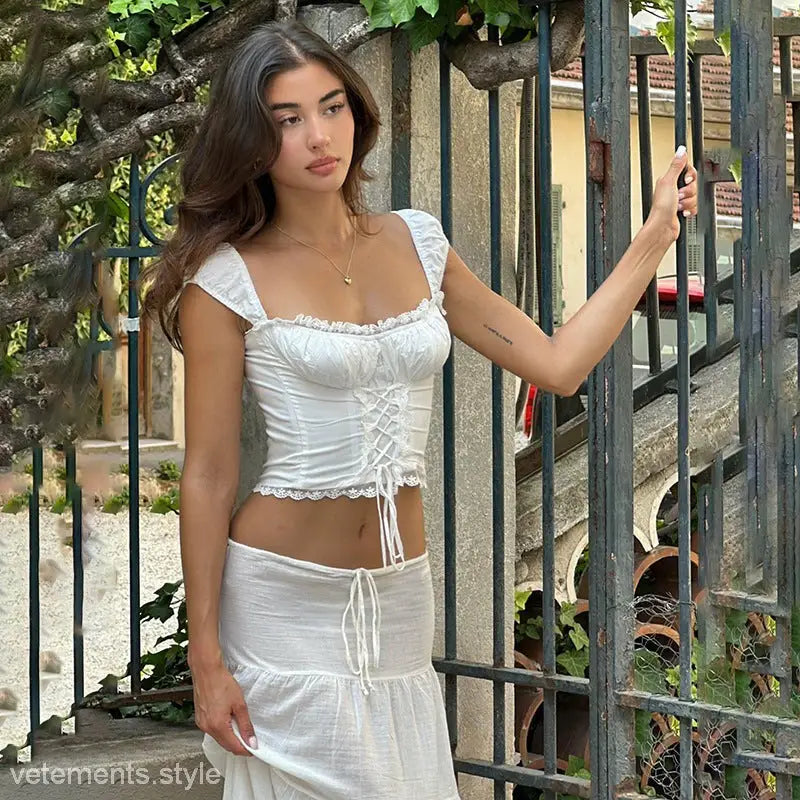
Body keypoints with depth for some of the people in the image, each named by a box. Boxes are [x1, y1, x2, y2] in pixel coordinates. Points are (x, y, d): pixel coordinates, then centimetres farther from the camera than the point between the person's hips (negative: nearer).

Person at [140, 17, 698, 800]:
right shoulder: (227, 280, -8)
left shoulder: (415, 243, 6)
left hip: (400, 595, 5)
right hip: (285, 597, -4)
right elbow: (206, 477, -8)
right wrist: (206, 657, -10)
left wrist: (657, 235, 8)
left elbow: (556, 363, 8)